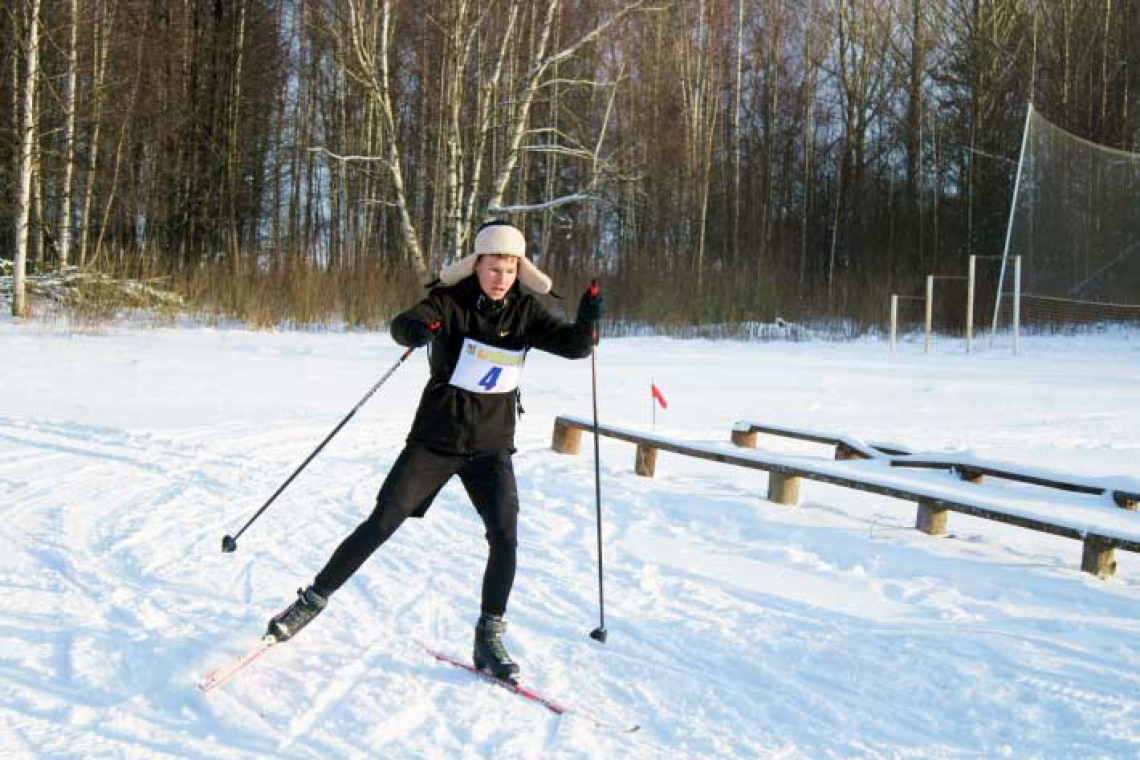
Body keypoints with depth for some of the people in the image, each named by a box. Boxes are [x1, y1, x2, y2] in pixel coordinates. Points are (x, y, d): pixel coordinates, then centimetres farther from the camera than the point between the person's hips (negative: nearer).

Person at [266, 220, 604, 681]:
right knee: (381, 525, -2)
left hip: (491, 446, 2)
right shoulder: (450, 302, -11)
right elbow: (402, 326, -27)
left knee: (505, 537, -11)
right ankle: (315, 598, 16)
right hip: (436, 438, -2)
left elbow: (573, 346, -8)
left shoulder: (524, 312, -1)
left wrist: (587, 322, -31)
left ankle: (489, 639, 3)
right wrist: (415, 329, -52)